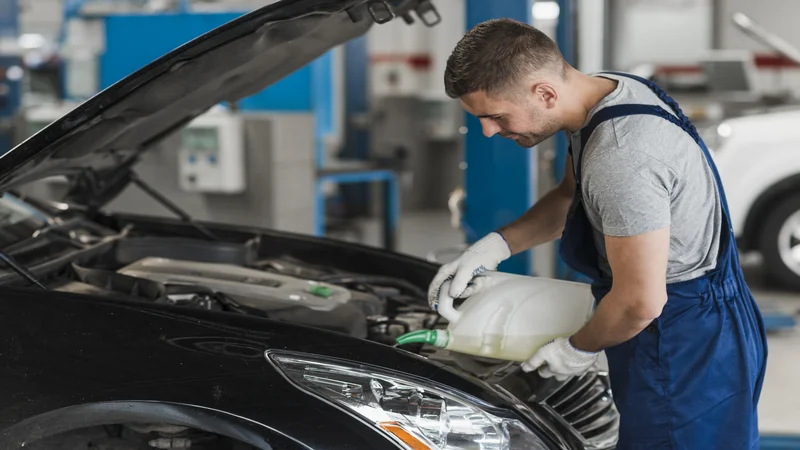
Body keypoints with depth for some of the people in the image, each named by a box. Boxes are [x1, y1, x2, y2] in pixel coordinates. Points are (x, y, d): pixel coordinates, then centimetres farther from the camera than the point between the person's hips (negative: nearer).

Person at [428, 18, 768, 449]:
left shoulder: (623, 159, -33)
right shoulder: (604, 89, 0)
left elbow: (640, 302, -28)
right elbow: (570, 196, 18)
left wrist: (577, 349, -10)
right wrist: (498, 244, 6)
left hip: (688, 353, -10)